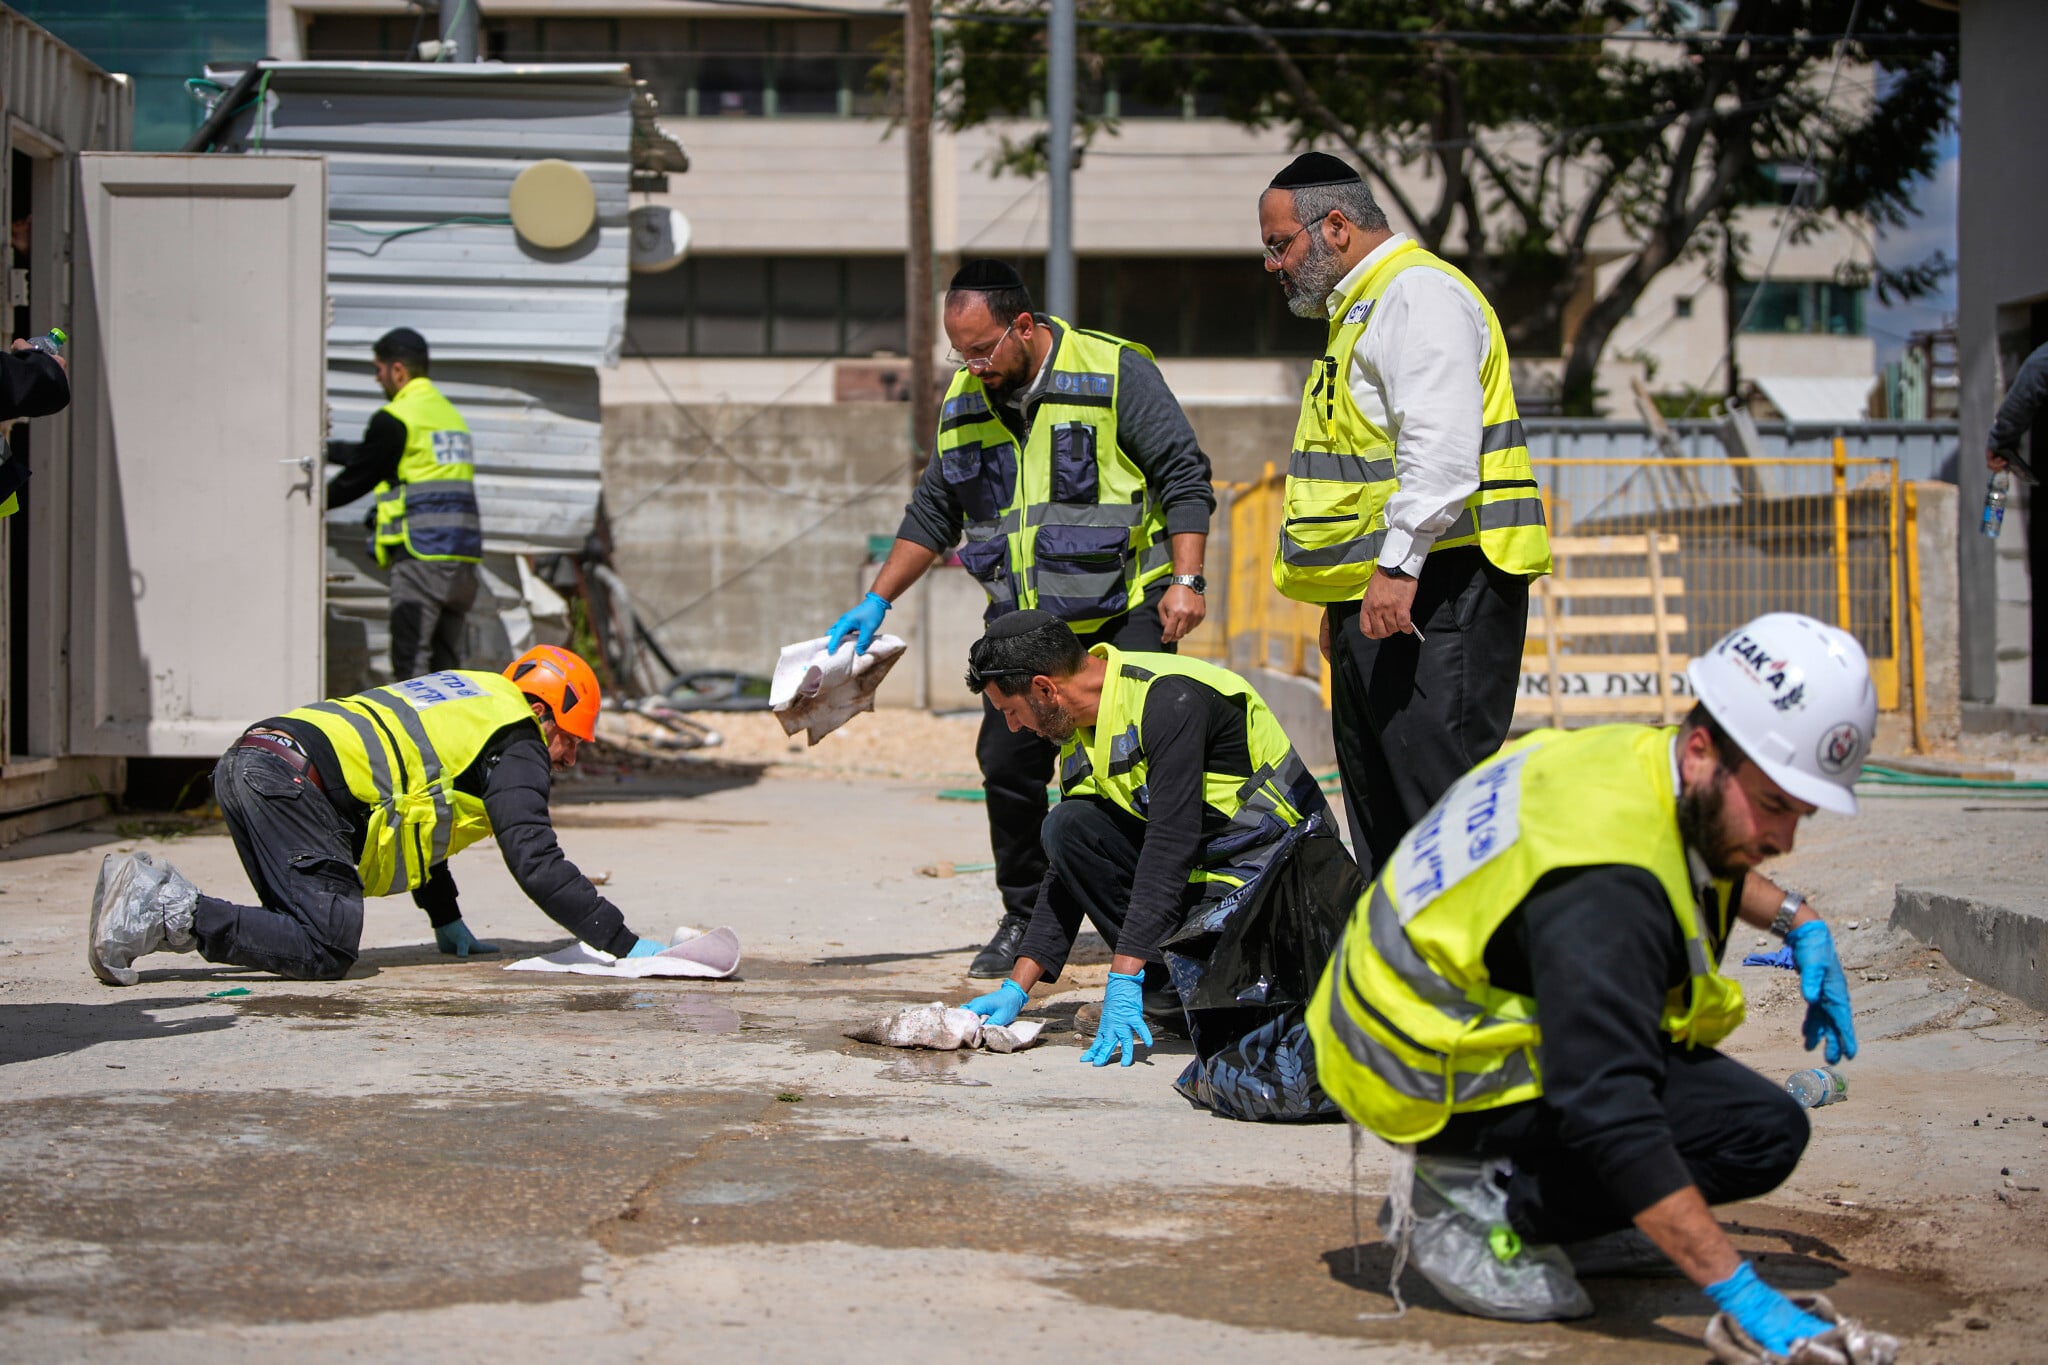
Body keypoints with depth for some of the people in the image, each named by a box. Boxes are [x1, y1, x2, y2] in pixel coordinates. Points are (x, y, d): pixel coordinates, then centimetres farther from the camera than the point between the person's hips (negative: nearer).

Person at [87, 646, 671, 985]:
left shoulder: (472, 697, 33)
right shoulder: (516, 745, 5)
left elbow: (416, 817, 39)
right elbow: (537, 864, -3)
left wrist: (448, 924, 37)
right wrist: (626, 945, 0)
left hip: (243, 765, 10)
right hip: (293, 780, -10)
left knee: (308, 928, 13)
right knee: (326, 950, -13)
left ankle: (155, 891, 4)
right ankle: (174, 913, -21)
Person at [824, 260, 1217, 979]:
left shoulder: (1116, 373, -10)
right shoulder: (965, 400, 8)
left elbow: (1184, 476, -9)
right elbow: (933, 510, 17)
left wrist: (1185, 580, -17)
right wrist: (877, 602, 12)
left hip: (1124, 613, -5)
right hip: (1024, 622, 5)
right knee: (1007, 762, 1)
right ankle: (1025, 917, 16)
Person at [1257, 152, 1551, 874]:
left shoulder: (1419, 293, -10)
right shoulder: (1360, 307, 23)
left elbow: (1441, 448, -22)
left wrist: (1397, 566, -27)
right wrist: (1342, 599, 25)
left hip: (1434, 591, -11)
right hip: (1376, 597, 11)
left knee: (1442, 794, -14)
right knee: (1378, 808, 12)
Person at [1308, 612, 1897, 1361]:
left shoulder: (1641, 756, -1)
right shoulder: (1603, 885, -31)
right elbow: (1608, 1112, -38)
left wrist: (1796, 919, 14)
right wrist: (1741, 1293, -38)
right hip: (1445, 1077, -10)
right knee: (1763, 1131, -14)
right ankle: (1485, 1203, -10)